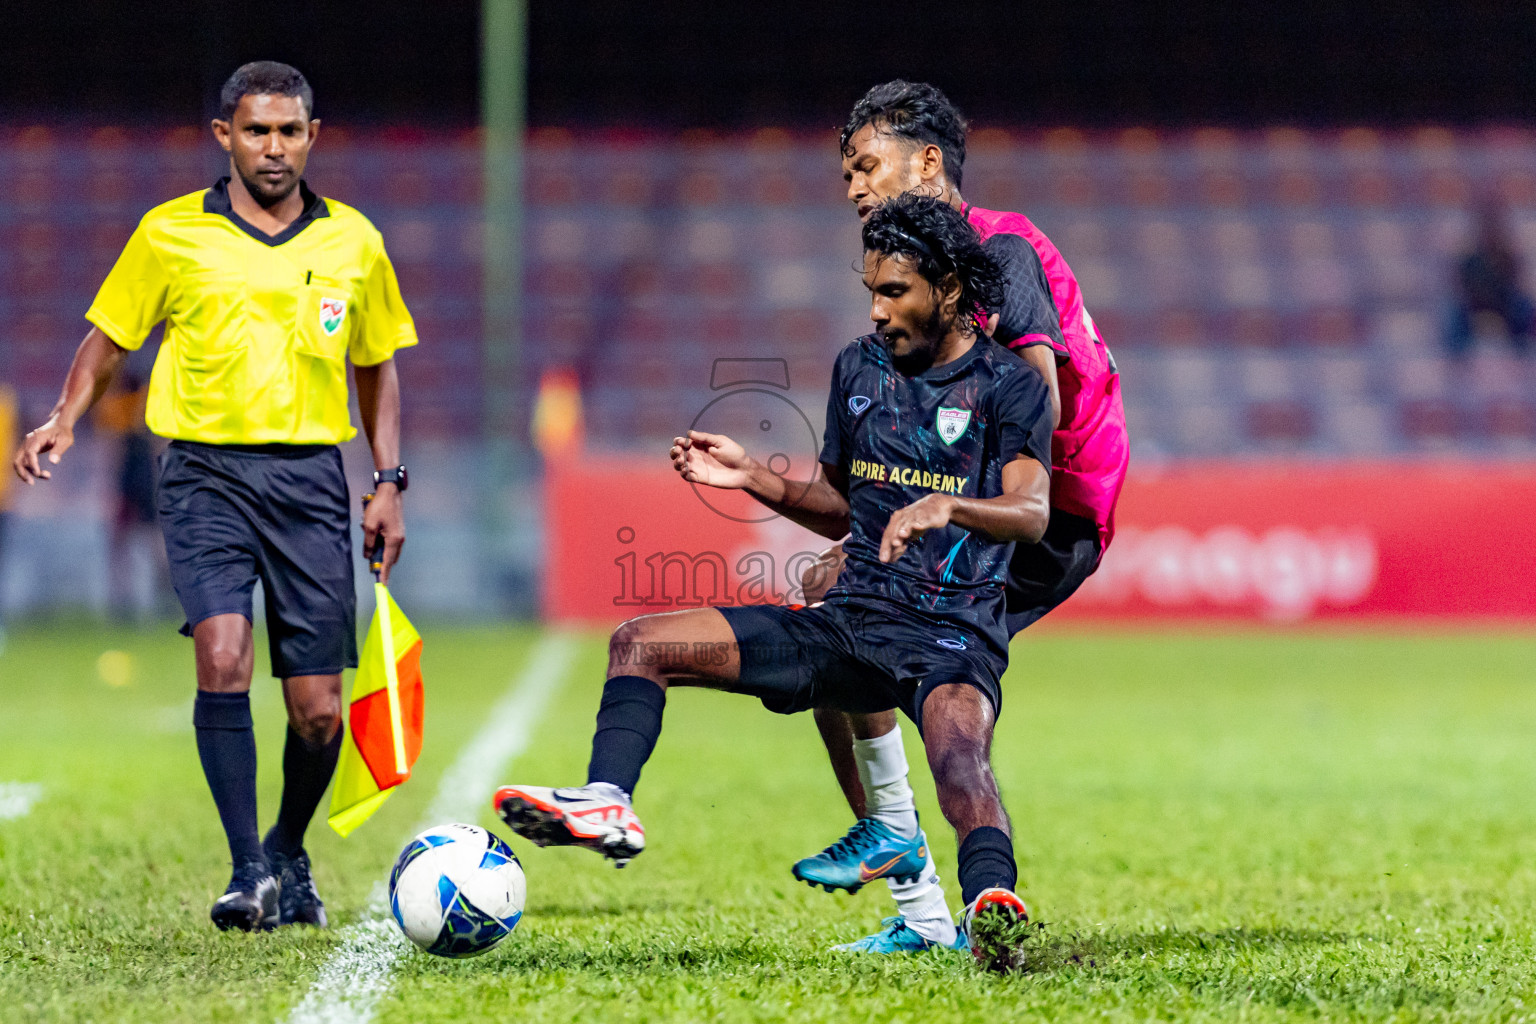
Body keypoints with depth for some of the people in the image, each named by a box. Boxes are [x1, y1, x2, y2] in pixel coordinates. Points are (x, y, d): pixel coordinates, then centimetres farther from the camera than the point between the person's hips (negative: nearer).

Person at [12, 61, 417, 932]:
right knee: (223, 658, -22)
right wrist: (65, 423, -6)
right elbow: (110, 337, 11)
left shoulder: (353, 242, 8)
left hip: (311, 475, 2)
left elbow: (377, 367, 18)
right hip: (208, 474, -2)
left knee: (319, 711, -1)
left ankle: (289, 856, 25)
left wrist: (389, 483, 10)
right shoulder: (170, 235, 2)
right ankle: (249, 873, -15)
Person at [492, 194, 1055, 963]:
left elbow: (1031, 512, -19)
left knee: (959, 749, -41)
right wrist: (753, 479, 10)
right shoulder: (859, 367, 14)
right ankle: (606, 805, -24)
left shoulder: (1008, 386, -3)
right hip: (849, 623, 7)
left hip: (952, 639, -7)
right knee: (640, 644, -4)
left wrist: (946, 506, -38)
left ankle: (991, 902, -63)